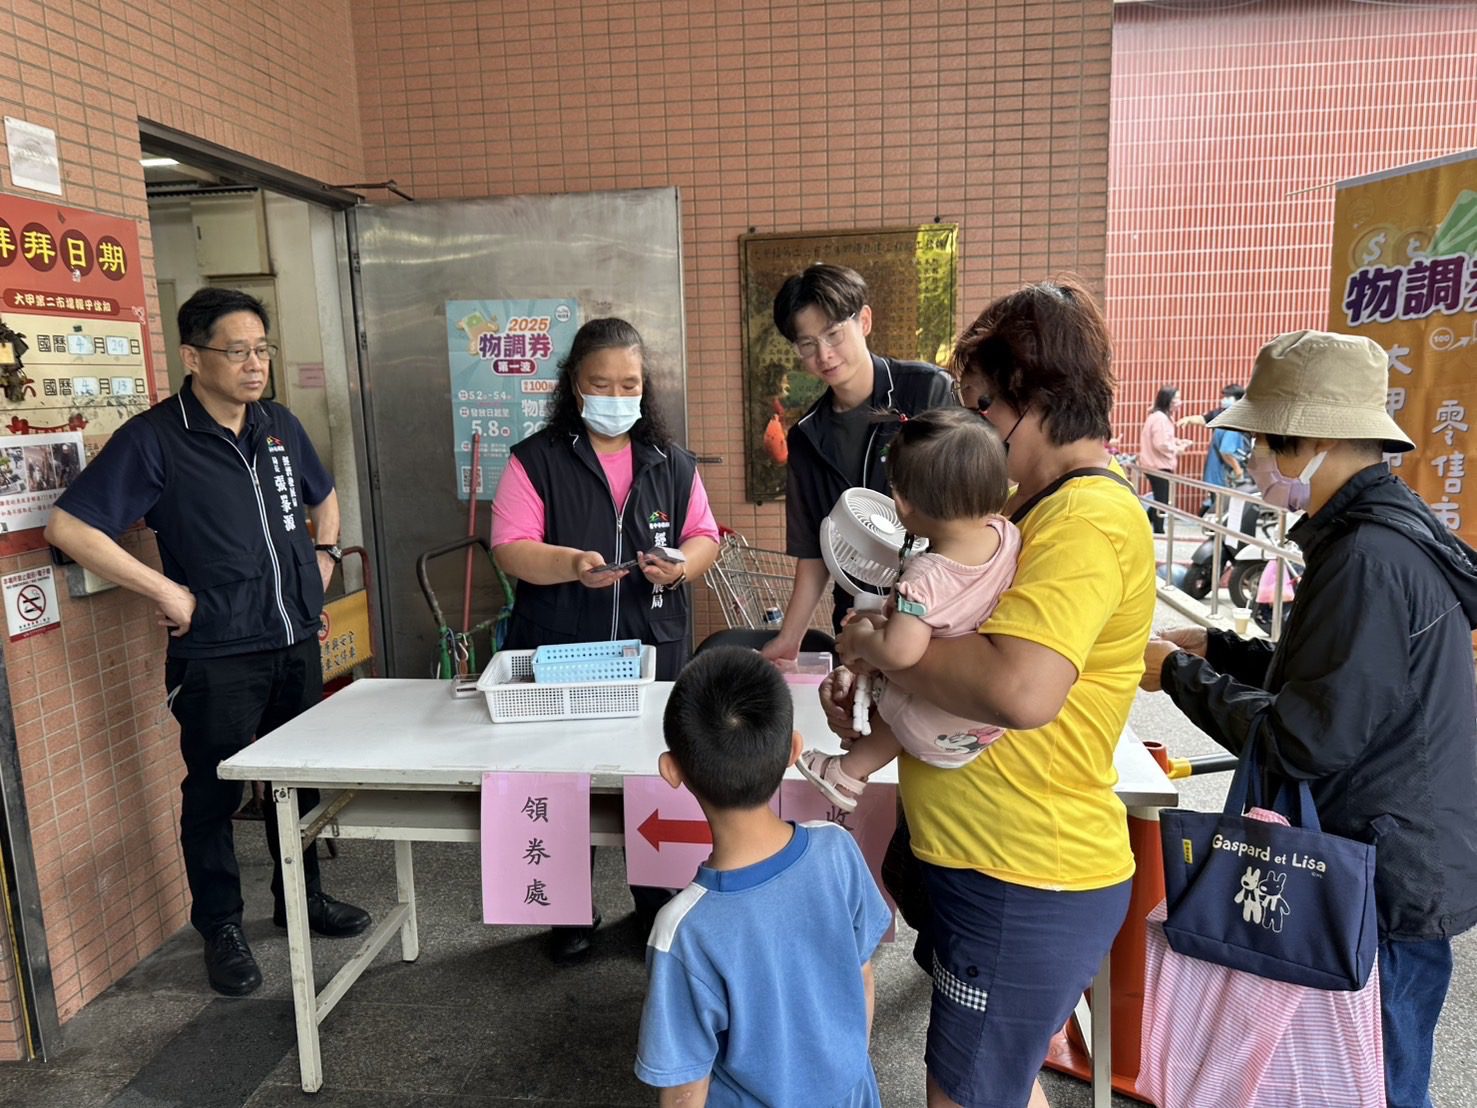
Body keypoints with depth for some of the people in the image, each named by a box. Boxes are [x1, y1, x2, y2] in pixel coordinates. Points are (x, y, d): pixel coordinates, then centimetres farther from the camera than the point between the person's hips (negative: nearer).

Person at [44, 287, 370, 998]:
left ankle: (301, 897, 36)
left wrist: (324, 555, 10)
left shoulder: (280, 426, 7)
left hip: (296, 641, 6)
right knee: (214, 792, 8)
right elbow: (68, 527, -16)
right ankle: (221, 929, 27)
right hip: (216, 655, -5)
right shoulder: (153, 439, -11)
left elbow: (323, 496, 25)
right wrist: (168, 592, -17)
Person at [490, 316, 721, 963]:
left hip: (654, 652, 2)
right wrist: (572, 565, -27)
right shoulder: (537, 460, -2)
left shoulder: (671, 464, 9)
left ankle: (659, 903, 31)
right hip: (558, 656, -2)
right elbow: (510, 549, -9)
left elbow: (705, 535, 9)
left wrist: (681, 566, -13)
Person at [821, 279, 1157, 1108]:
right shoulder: (1041, 502, 10)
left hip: (1024, 885, -9)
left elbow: (1020, 690, -37)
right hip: (975, 856, 9)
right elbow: (965, 642, 17)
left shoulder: (1088, 521, -22)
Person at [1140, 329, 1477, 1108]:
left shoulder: (1369, 559, -26)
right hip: (1387, 865, 9)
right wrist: (1216, 648, 7)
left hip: (1388, 885, -9)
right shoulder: (1383, 527, 6)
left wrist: (1178, 673, -14)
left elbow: (1299, 744, -25)